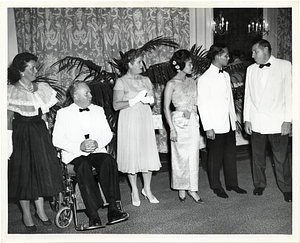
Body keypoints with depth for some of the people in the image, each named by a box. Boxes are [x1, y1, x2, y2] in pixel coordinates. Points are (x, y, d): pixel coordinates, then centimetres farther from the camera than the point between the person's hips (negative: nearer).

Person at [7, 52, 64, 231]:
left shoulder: (42, 88, 7)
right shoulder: (12, 91, -5)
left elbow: (44, 115, 10)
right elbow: (9, 118, -6)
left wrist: (46, 135, 5)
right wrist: (9, 141, -11)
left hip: (40, 133, 5)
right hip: (21, 134, -4)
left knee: (42, 170, 7)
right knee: (23, 173, 2)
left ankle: (41, 210, 21)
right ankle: (26, 215, 15)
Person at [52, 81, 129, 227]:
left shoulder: (98, 110, 18)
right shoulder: (63, 113, 7)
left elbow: (108, 133, 13)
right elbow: (57, 140, -2)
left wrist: (97, 143, -9)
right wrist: (79, 146, -15)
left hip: (97, 152, 3)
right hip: (74, 155, -2)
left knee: (108, 161, -30)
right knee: (83, 166, -36)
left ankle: (113, 209, -32)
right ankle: (93, 215, -37)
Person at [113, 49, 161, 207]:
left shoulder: (146, 80, 12)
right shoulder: (121, 82, -4)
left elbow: (153, 100, 17)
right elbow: (116, 105, -11)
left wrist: (150, 99, -6)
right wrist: (135, 100, -18)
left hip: (145, 120, 5)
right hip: (129, 121, -5)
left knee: (148, 153, 3)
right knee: (131, 154, 0)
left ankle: (147, 189, 17)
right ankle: (135, 191, 14)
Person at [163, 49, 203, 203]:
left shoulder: (192, 81, 10)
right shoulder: (172, 84, -7)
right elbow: (166, 108, -7)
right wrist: (172, 129, -11)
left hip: (193, 121, 5)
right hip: (179, 122, -5)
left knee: (193, 156, 5)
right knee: (181, 156, 3)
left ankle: (192, 188, 14)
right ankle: (181, 189, 17)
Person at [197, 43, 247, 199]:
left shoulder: (226, 75, 11)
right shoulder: (204, 79, -11)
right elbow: (202, 105, -13)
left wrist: (234, 118, 16)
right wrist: (208, 127, -15)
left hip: (229, 124, 7)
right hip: (216, 126, -7)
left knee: (231, 154, 13)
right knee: (215, 156, 6)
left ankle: (232, 183, 27)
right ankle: (216, 186, 21)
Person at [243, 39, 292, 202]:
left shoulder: (285, 66, 0)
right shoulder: (251, 69, 11)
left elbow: (289, 93, -2)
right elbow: (248, 95, 12)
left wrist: (288, 120, -8)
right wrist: (247, 119, 6)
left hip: (278, 122, -3)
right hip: (256, 122, 3)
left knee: (281, 158, 1)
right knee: (257, 156, 10)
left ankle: (286, 188, 15)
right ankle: (259, 184, 26)